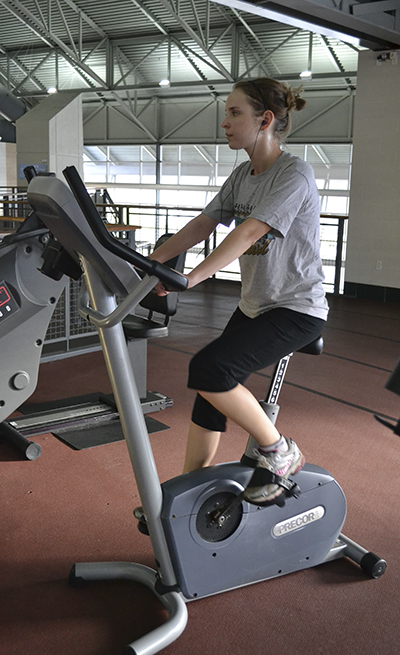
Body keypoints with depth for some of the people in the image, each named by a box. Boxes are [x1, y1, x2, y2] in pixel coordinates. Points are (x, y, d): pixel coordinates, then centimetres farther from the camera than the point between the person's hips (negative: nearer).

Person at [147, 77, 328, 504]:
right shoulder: (242, 176, 9)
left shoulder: (295, 174, -17)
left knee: (208, 369, -24)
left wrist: (190, 278, -38)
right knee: (209, 392, 5)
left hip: (297, 310, -8)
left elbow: (247, 233, -29)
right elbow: (202, 225, 5)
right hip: (254, 305, 8)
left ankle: (280, 453, -3)